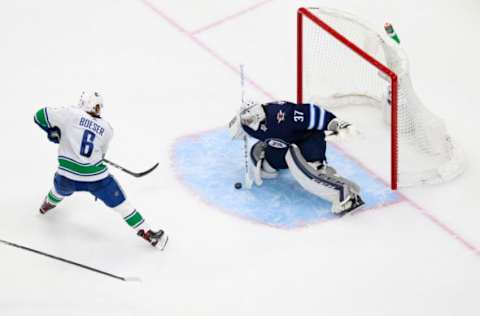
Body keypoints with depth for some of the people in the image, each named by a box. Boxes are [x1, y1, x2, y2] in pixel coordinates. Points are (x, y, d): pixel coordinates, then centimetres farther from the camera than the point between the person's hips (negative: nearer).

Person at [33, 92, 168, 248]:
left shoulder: (70, 114, -6)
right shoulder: (106, 129, 4)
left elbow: (40, 115, -3)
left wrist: (53, 131, 12)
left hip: (67, 178, 1)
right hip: (96, 178, -1)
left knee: (61, 188, 37)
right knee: (121, 204, 11)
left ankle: (48, 204, 63)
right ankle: (147, 232, 16)